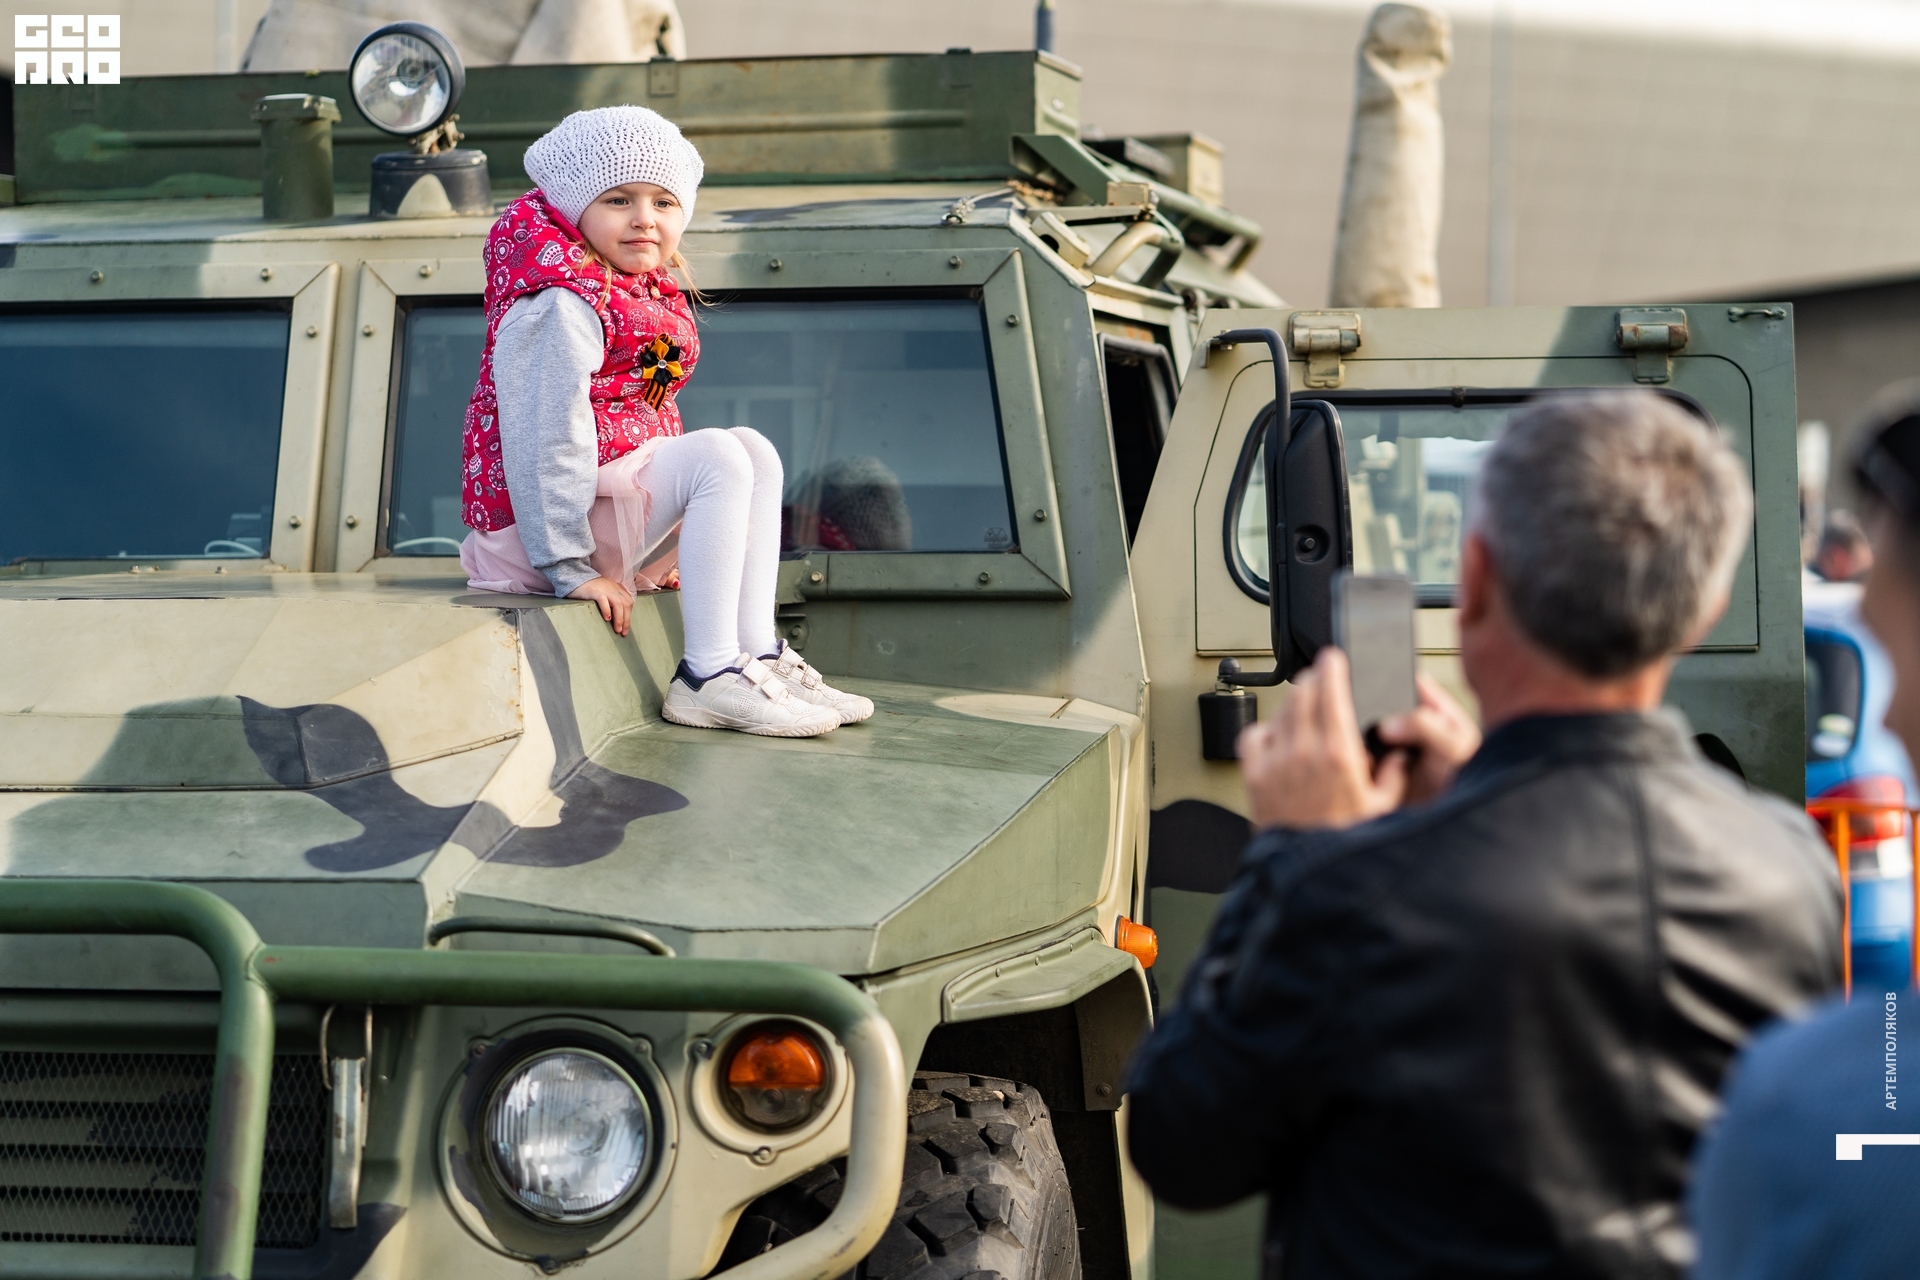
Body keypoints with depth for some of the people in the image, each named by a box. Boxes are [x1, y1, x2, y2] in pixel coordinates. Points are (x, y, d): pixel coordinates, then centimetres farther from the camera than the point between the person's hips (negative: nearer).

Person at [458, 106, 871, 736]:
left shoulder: (642, 294, 14)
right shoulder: (560, 305, -19)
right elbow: (544, 438, -24)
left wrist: (668, 542, 21)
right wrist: (571, 567, -25)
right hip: (533, 533, -10)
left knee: (756, 450, 5)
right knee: (718, 457, -21)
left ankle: (758, 655, -1)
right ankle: (706, 679, -24)